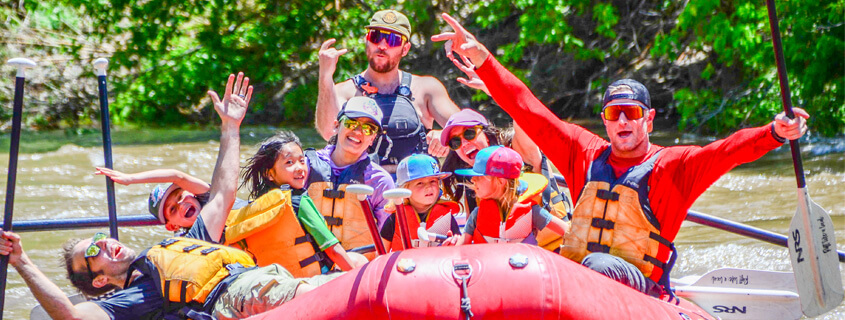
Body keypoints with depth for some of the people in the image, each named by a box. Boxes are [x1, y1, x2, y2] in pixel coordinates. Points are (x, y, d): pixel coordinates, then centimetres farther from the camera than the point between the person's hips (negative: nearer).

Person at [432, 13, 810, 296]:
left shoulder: (670, 166, 3)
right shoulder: (585, 153, 15)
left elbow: (726, 151, -14)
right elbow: (527, 109, 14)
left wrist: (773, 133, -33)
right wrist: (481, 58, 10)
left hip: (641, 286, -4)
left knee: (600, 267, -36)